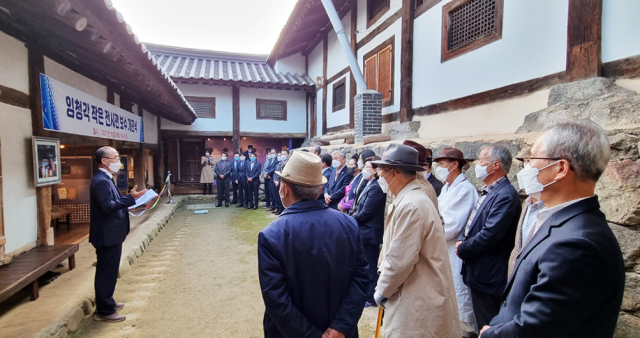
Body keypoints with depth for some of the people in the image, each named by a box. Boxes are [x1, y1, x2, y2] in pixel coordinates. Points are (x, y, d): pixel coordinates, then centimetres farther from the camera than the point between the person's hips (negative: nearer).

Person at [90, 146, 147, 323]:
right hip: (107, 235, -11)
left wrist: (127, 205, 15)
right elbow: (107, 207, -29)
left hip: (111, 233, 11)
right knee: (106, 272, 1)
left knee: (109, 271, 20)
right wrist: (130, 198, -32)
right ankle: (104, 311, 13)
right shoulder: (101, 181, -22)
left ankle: (106, 302, 34)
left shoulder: (106, 179, 12)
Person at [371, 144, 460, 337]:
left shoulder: (411, 205, -24)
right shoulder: (409, 199, 9)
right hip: (415, 297, 9)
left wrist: (382, 291, -10)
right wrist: (384, 286, 13)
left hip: (419, 302, -9)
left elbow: (400, 260, -25)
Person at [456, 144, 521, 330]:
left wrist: (462, 249, -12)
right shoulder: (488, 192, 11)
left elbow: (489, 235, -26)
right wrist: (462, 240, 0)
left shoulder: (506, 195, -21)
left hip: (488, 276, -9)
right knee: (481, 323, 22)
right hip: (477, 273, 9)